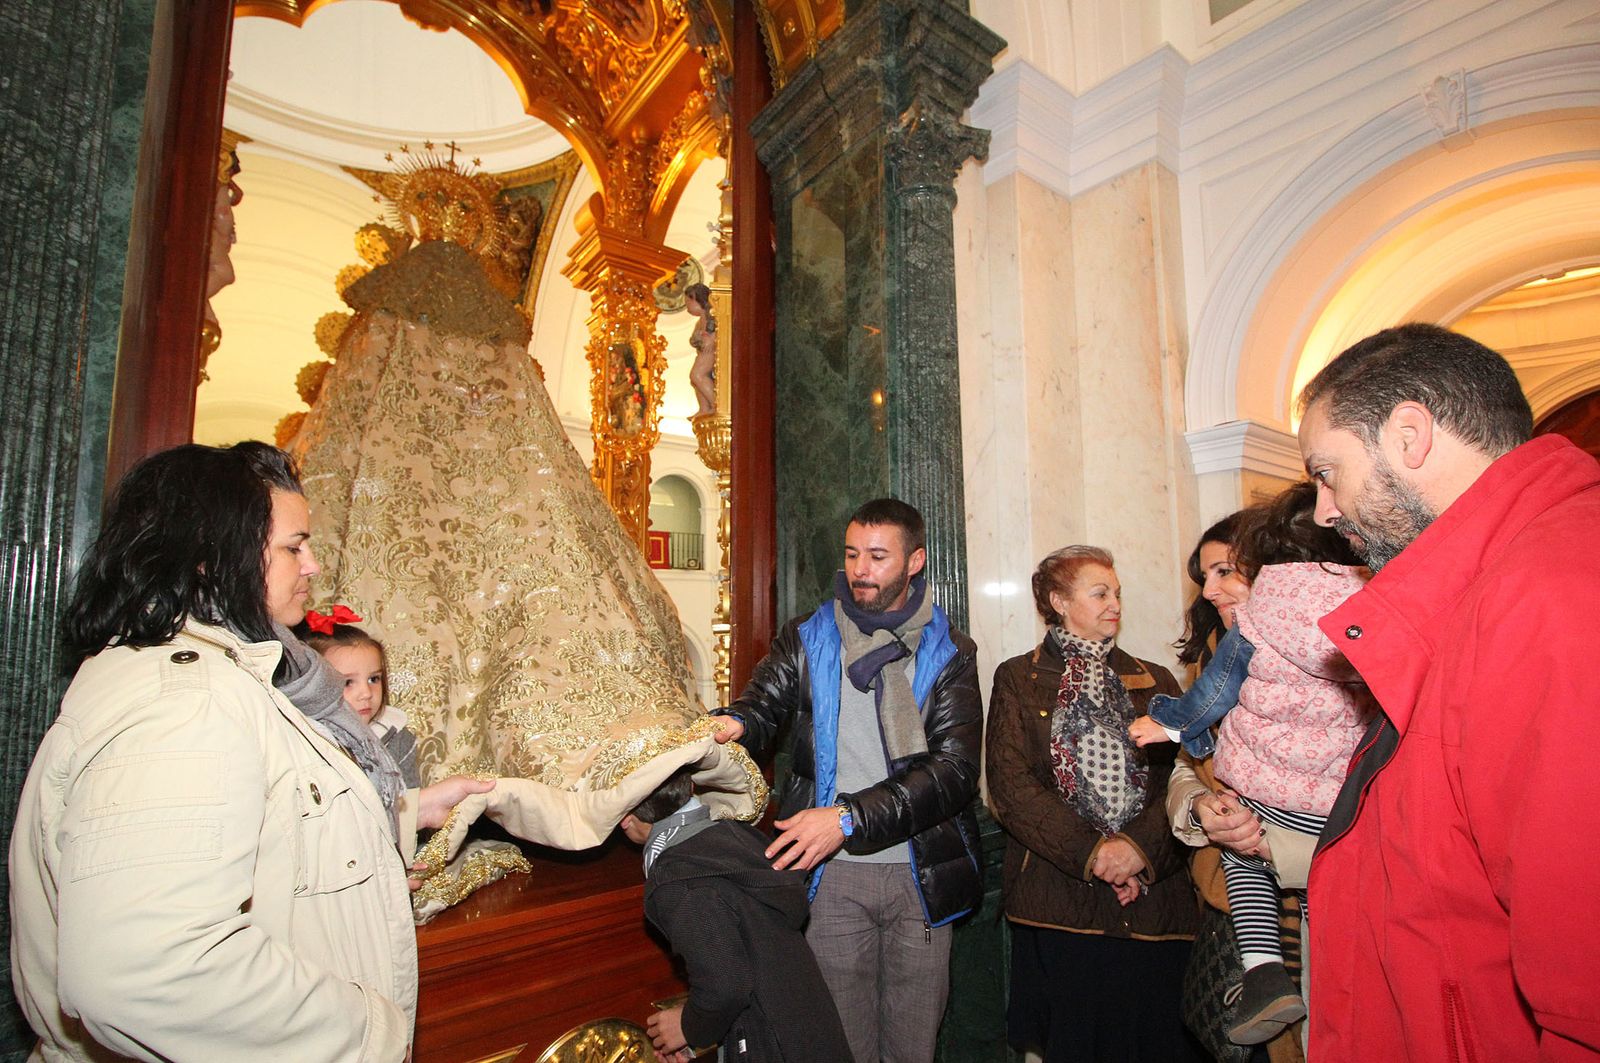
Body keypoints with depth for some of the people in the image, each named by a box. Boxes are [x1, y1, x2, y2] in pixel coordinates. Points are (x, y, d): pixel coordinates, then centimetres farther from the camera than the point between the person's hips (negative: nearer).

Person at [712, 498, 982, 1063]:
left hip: (921, 874, 0)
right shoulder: (807, 641, 4)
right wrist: (731, 726, -33)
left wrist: (850, 817, -22)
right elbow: (759, 705, -8)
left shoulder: (949, 654, -1)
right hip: (832, 874, 0)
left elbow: (955, 771, -11)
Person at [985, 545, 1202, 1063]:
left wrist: (1141, 847, -14)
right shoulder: (1018, 679, 5)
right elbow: (1010, 787, -5)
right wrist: (1089, 852, -13)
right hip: (1058, 900, -2)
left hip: (1154, 899, 3)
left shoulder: (1155, 682, 14)